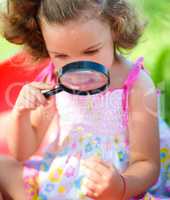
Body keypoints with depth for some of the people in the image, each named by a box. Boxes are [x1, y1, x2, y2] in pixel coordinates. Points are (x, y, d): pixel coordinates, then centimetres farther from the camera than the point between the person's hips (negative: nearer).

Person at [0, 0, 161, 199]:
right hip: (54, 180, 5)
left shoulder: (136, 86, -15)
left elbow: (147, 165, -13)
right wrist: (21, 113, -15)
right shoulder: (53, 79, -2)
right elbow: (22, 154, 5)